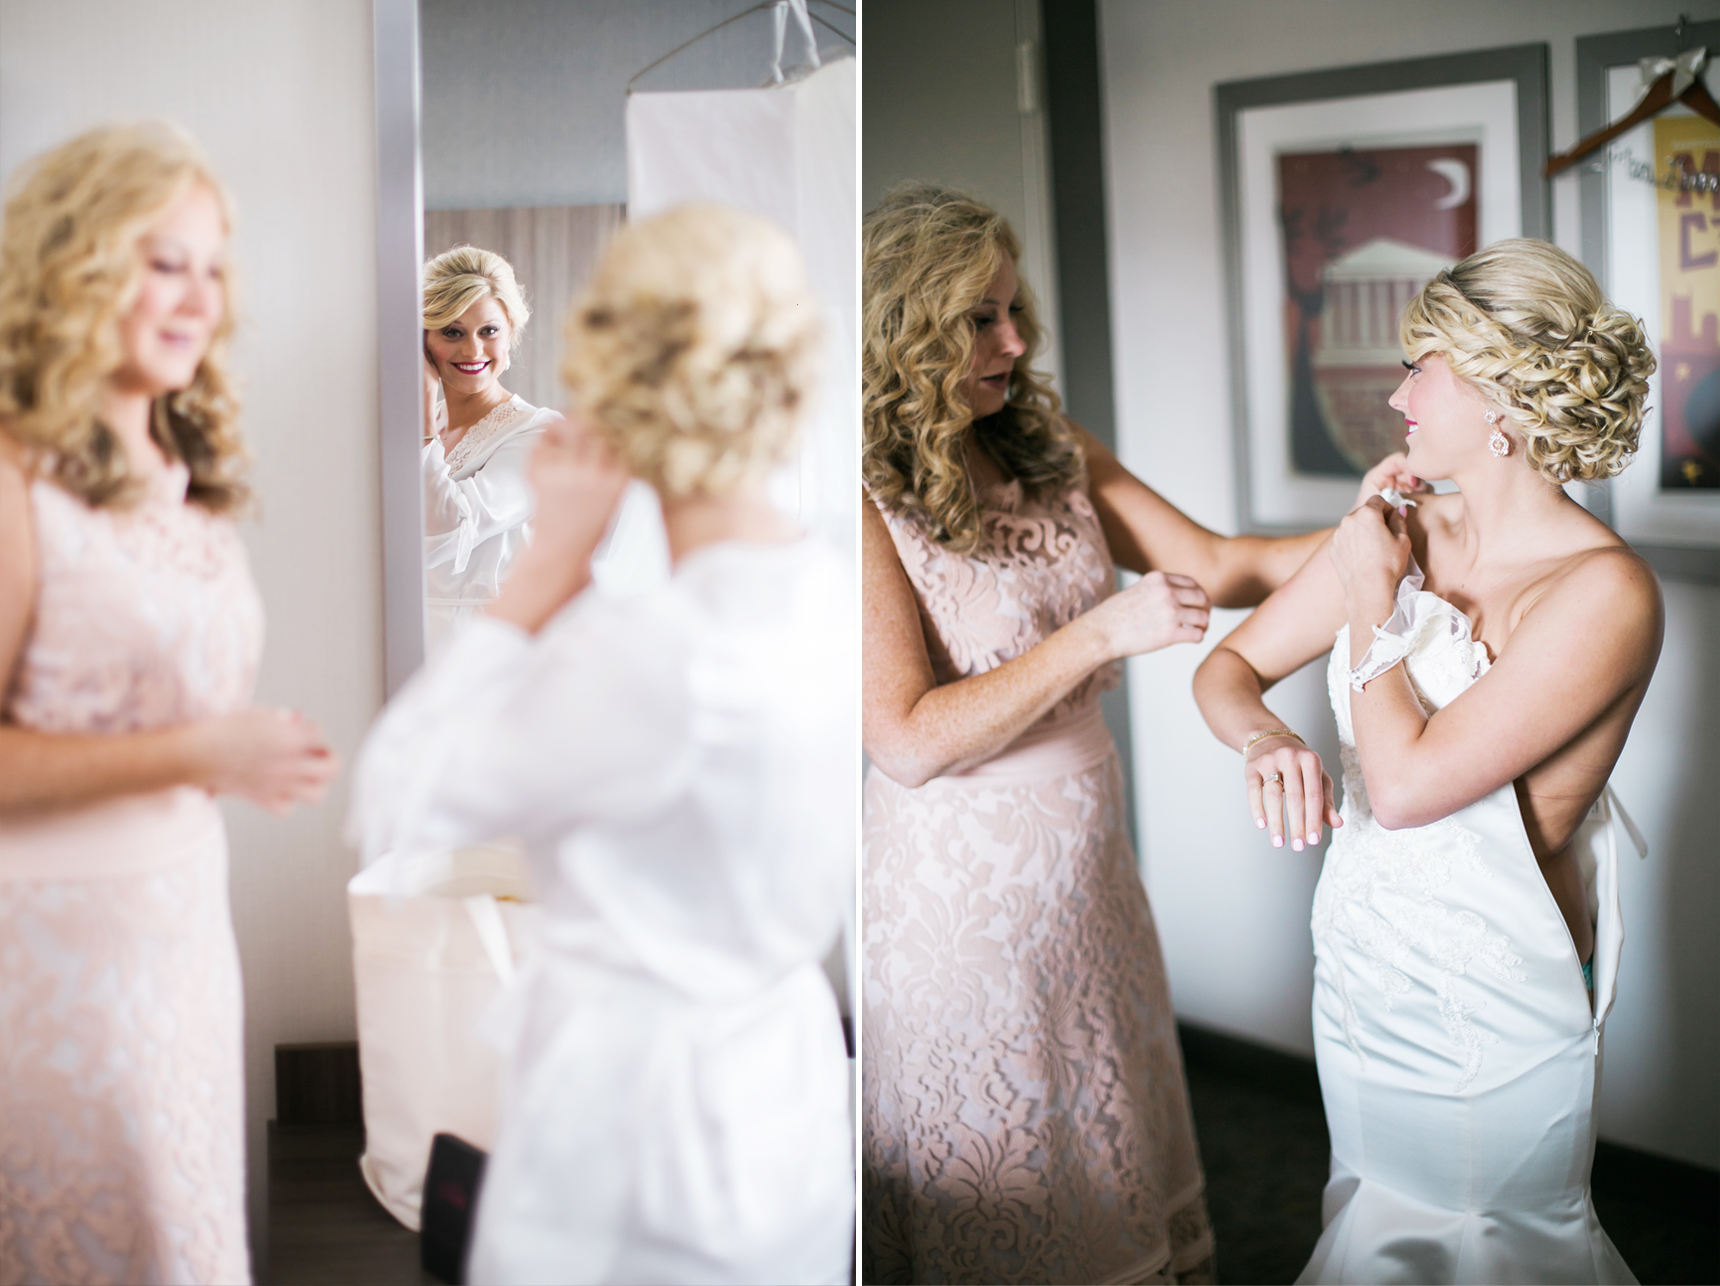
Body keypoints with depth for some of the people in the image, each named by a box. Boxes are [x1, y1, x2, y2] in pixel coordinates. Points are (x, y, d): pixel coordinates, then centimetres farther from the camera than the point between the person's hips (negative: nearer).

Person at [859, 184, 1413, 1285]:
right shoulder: (868, 505, -17)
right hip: (963, 880, -6)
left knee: (1118, 1139, 18)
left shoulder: (1054, 452, 4)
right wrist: (1100, 635, -22)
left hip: (1087, 857, 6)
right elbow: (909, 742, -22)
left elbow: (1213, 565, 5)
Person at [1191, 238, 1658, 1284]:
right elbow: (1231, 666, 6)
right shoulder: (1398, 531, -1)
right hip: (1358, 967, 7)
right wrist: (1265, 741, -16)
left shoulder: (1605, 591, -22)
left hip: (1490, 1011, -7)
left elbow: (1405, 784, -26)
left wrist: (1374, 602, -13)